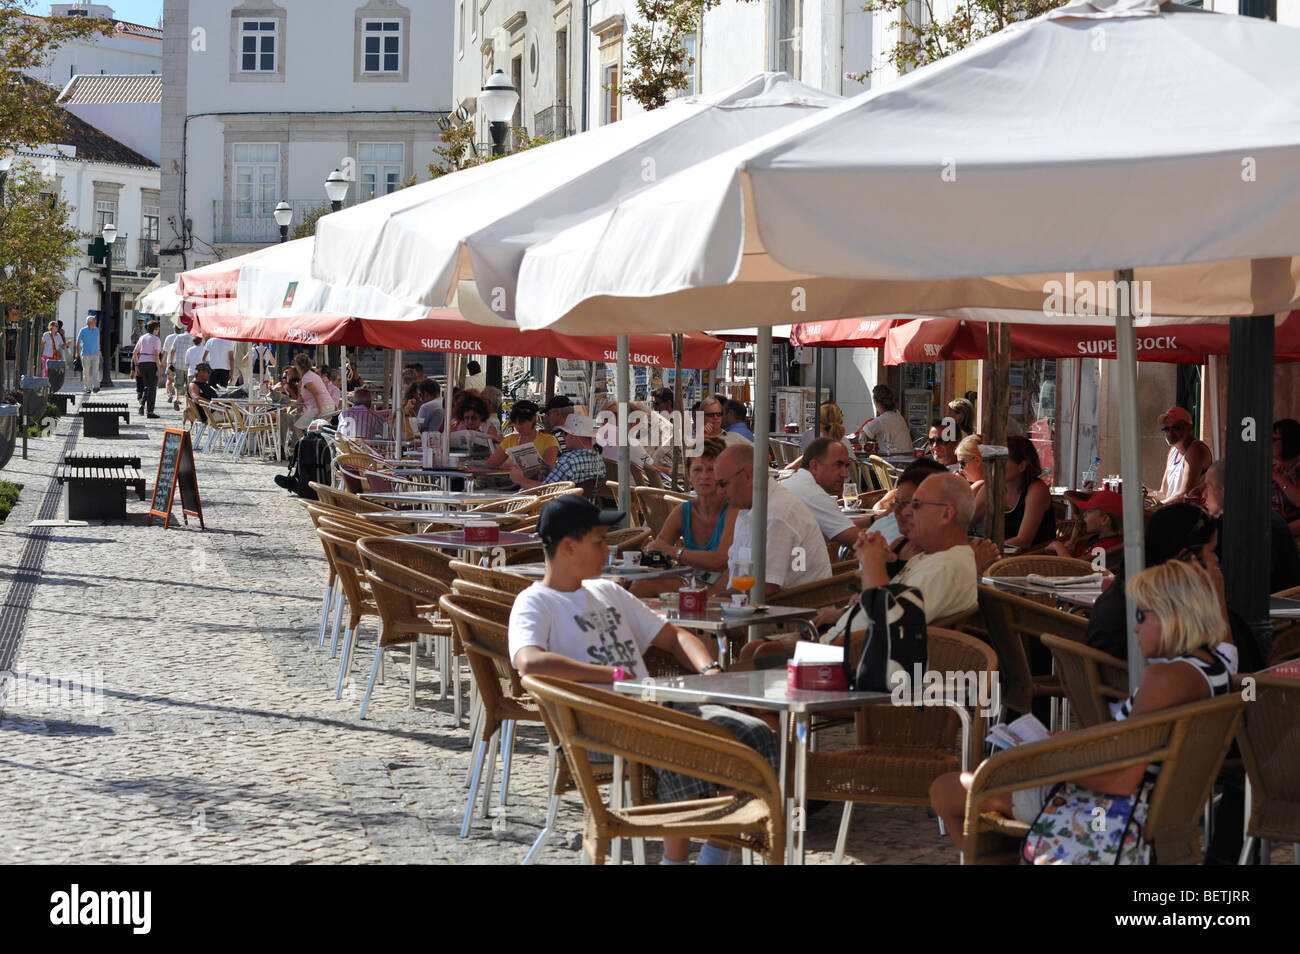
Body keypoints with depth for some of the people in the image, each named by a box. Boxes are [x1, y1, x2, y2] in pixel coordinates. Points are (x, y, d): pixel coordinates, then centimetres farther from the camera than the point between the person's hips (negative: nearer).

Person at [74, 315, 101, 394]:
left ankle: (95, 387, -19)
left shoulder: (97, 330, 11)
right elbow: (78, 342, 3)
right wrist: (77, 353, -1)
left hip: (95, 354, 3)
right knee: (86, 372, 1)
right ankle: (87, 388, 9)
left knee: (95, 371, -11)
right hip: (86, 354, -3)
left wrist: (99, 351, 20)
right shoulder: (83, 331, -1)